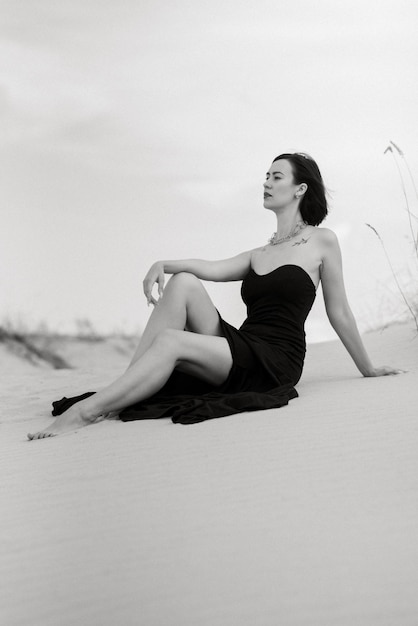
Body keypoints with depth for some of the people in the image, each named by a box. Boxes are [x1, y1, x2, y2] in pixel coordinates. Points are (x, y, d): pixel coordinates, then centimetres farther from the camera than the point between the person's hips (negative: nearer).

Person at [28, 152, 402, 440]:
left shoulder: (322, 241, 5)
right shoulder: (259, 255, 22)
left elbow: (340, 315, 9)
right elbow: (211, 268, 4)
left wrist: (368, 369, 14)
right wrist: (163, 264, -14)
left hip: (274, 363, -6)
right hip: (240, 348, 6)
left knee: (170, 340, -28)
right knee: (184, 282, -16)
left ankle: (86, 413, -33)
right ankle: (121, 391, -23)